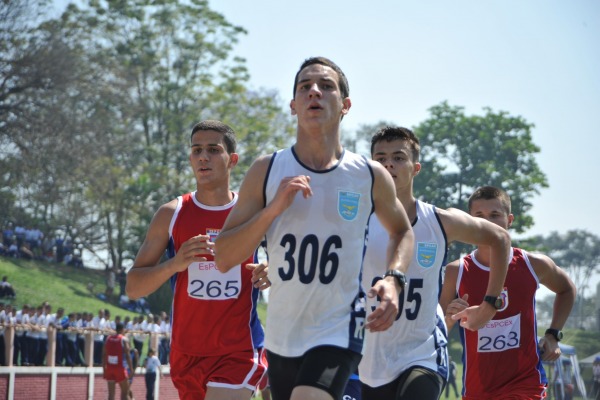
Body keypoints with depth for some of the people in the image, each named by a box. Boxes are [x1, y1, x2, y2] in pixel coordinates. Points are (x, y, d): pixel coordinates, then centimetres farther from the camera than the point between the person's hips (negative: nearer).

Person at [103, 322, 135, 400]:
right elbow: (127, 355, -13)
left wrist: (104, 368, 13)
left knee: (111, 393, 5)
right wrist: (131, 368, -9)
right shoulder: (124, 339, -7)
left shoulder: (108, 338, 7)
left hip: (109, 368, 4)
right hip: (120, 368, -4)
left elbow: (104, 355, 7)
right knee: (125, 392, 6)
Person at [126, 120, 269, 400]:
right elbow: (133, 288, 1)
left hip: (239, 353, -3)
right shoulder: (172, 215, 2)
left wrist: (273, 276, -14)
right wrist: (175, 264, -17)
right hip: (187, 354, 3)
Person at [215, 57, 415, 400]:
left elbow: (402, 231, 18)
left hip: (339, 331, -3)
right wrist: (274, 207, -18)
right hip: (282, 337, 3)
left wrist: (394, 280, -2)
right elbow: (224, 259, -5)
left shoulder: (370, 176, -2)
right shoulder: (266, 172, -2)